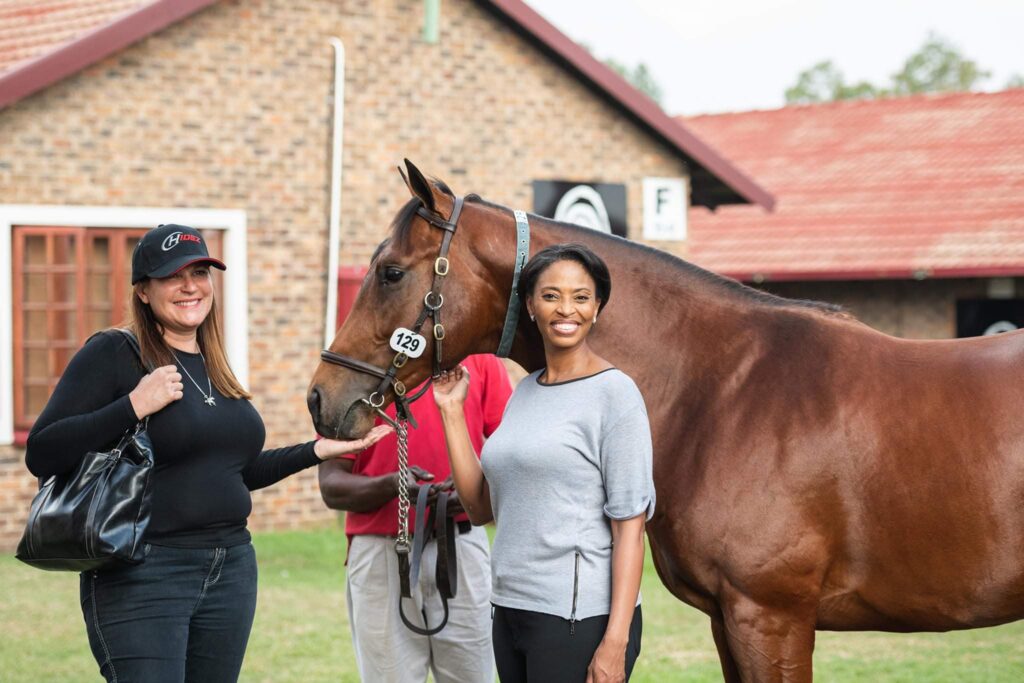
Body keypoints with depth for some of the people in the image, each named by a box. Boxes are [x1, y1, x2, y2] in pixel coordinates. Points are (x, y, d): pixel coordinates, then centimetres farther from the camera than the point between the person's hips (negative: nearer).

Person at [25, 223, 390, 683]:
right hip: (141, 576, -7)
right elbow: (41, 455, -16)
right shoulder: (112, 355, -8)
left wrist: (317, 451, 16)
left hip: (231, 571, 7)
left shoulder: (213, 366, 14)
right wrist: (133, 406, -22)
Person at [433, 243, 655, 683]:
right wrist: (452, 411, 6)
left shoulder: (614, 393, -9)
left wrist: (615, 643, -19)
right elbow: (480, 508, 11)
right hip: (511, 610, 7)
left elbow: (630, 528, -13)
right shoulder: (525, 392, 12)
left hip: (578, 619, -7)